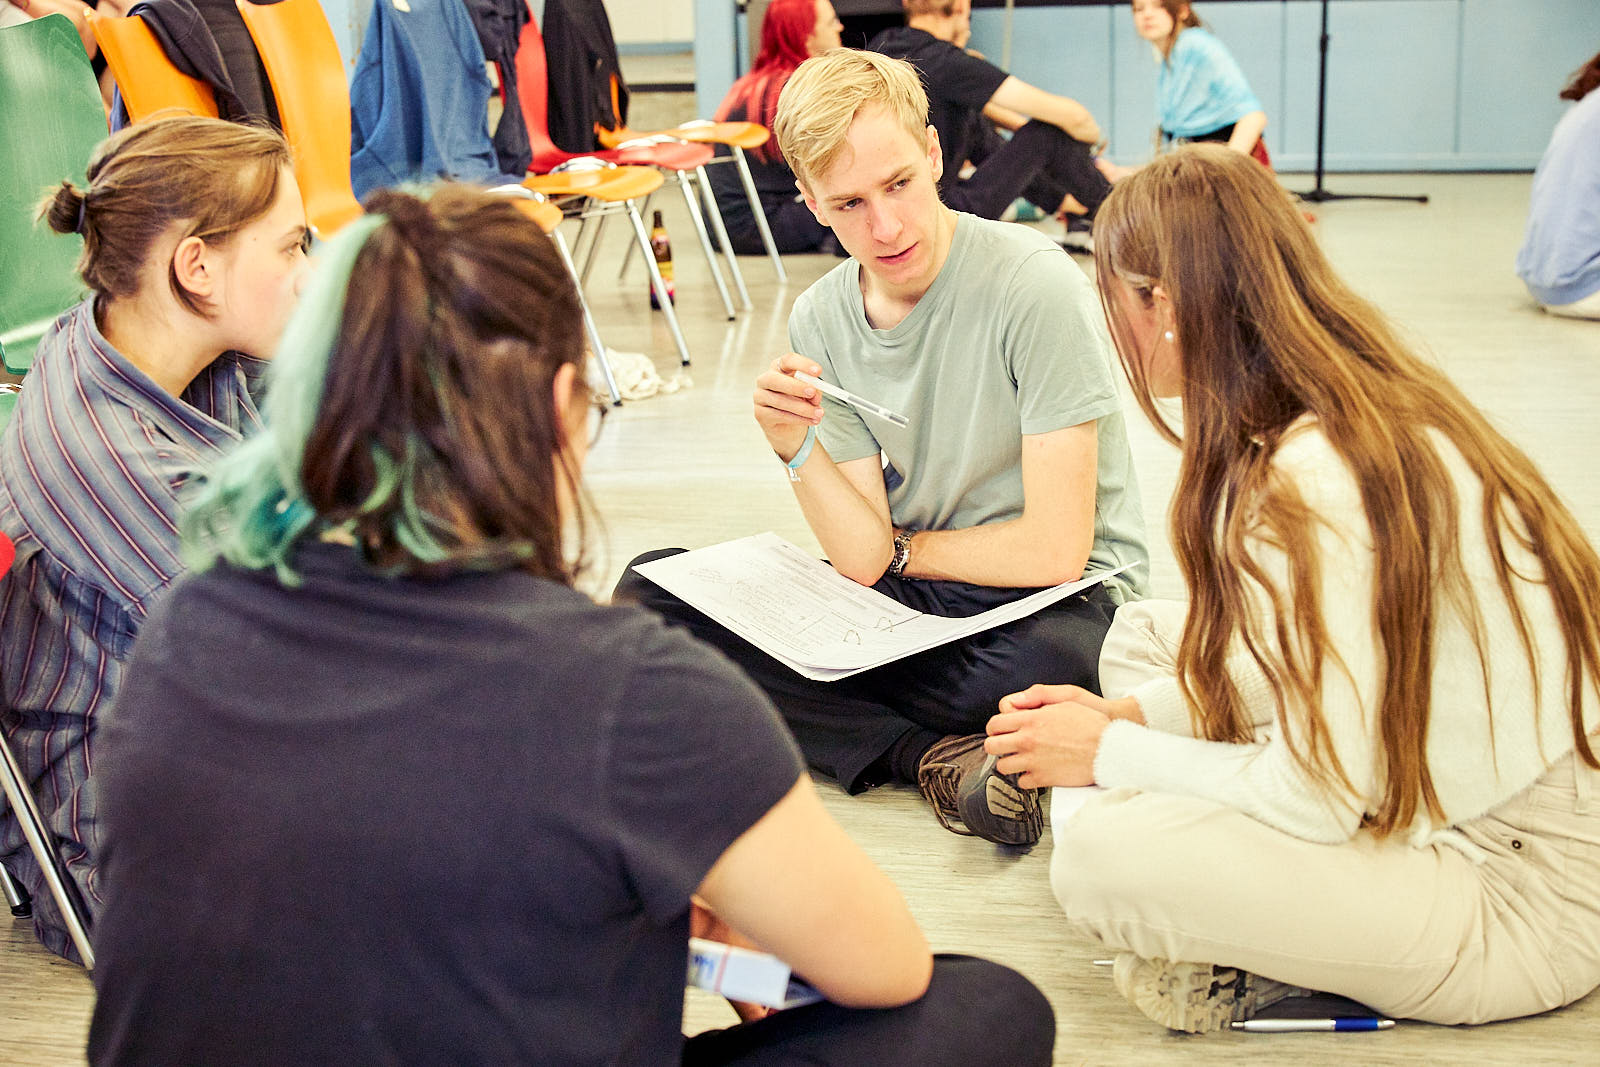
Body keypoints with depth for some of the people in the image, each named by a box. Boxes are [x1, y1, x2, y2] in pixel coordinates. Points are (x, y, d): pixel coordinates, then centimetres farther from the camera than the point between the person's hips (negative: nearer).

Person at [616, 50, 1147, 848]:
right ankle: (932, 754, -18)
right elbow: (864, 561, -4)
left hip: (1054, 601, -5)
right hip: (904, 600, 6)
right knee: (649, 593, -11)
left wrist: (905, 550, -2)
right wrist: (796, 449, -20)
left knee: (1059, 660, -42)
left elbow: (1053, 551, -16)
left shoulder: (1034, 286, -17)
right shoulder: (819, 322, 0)